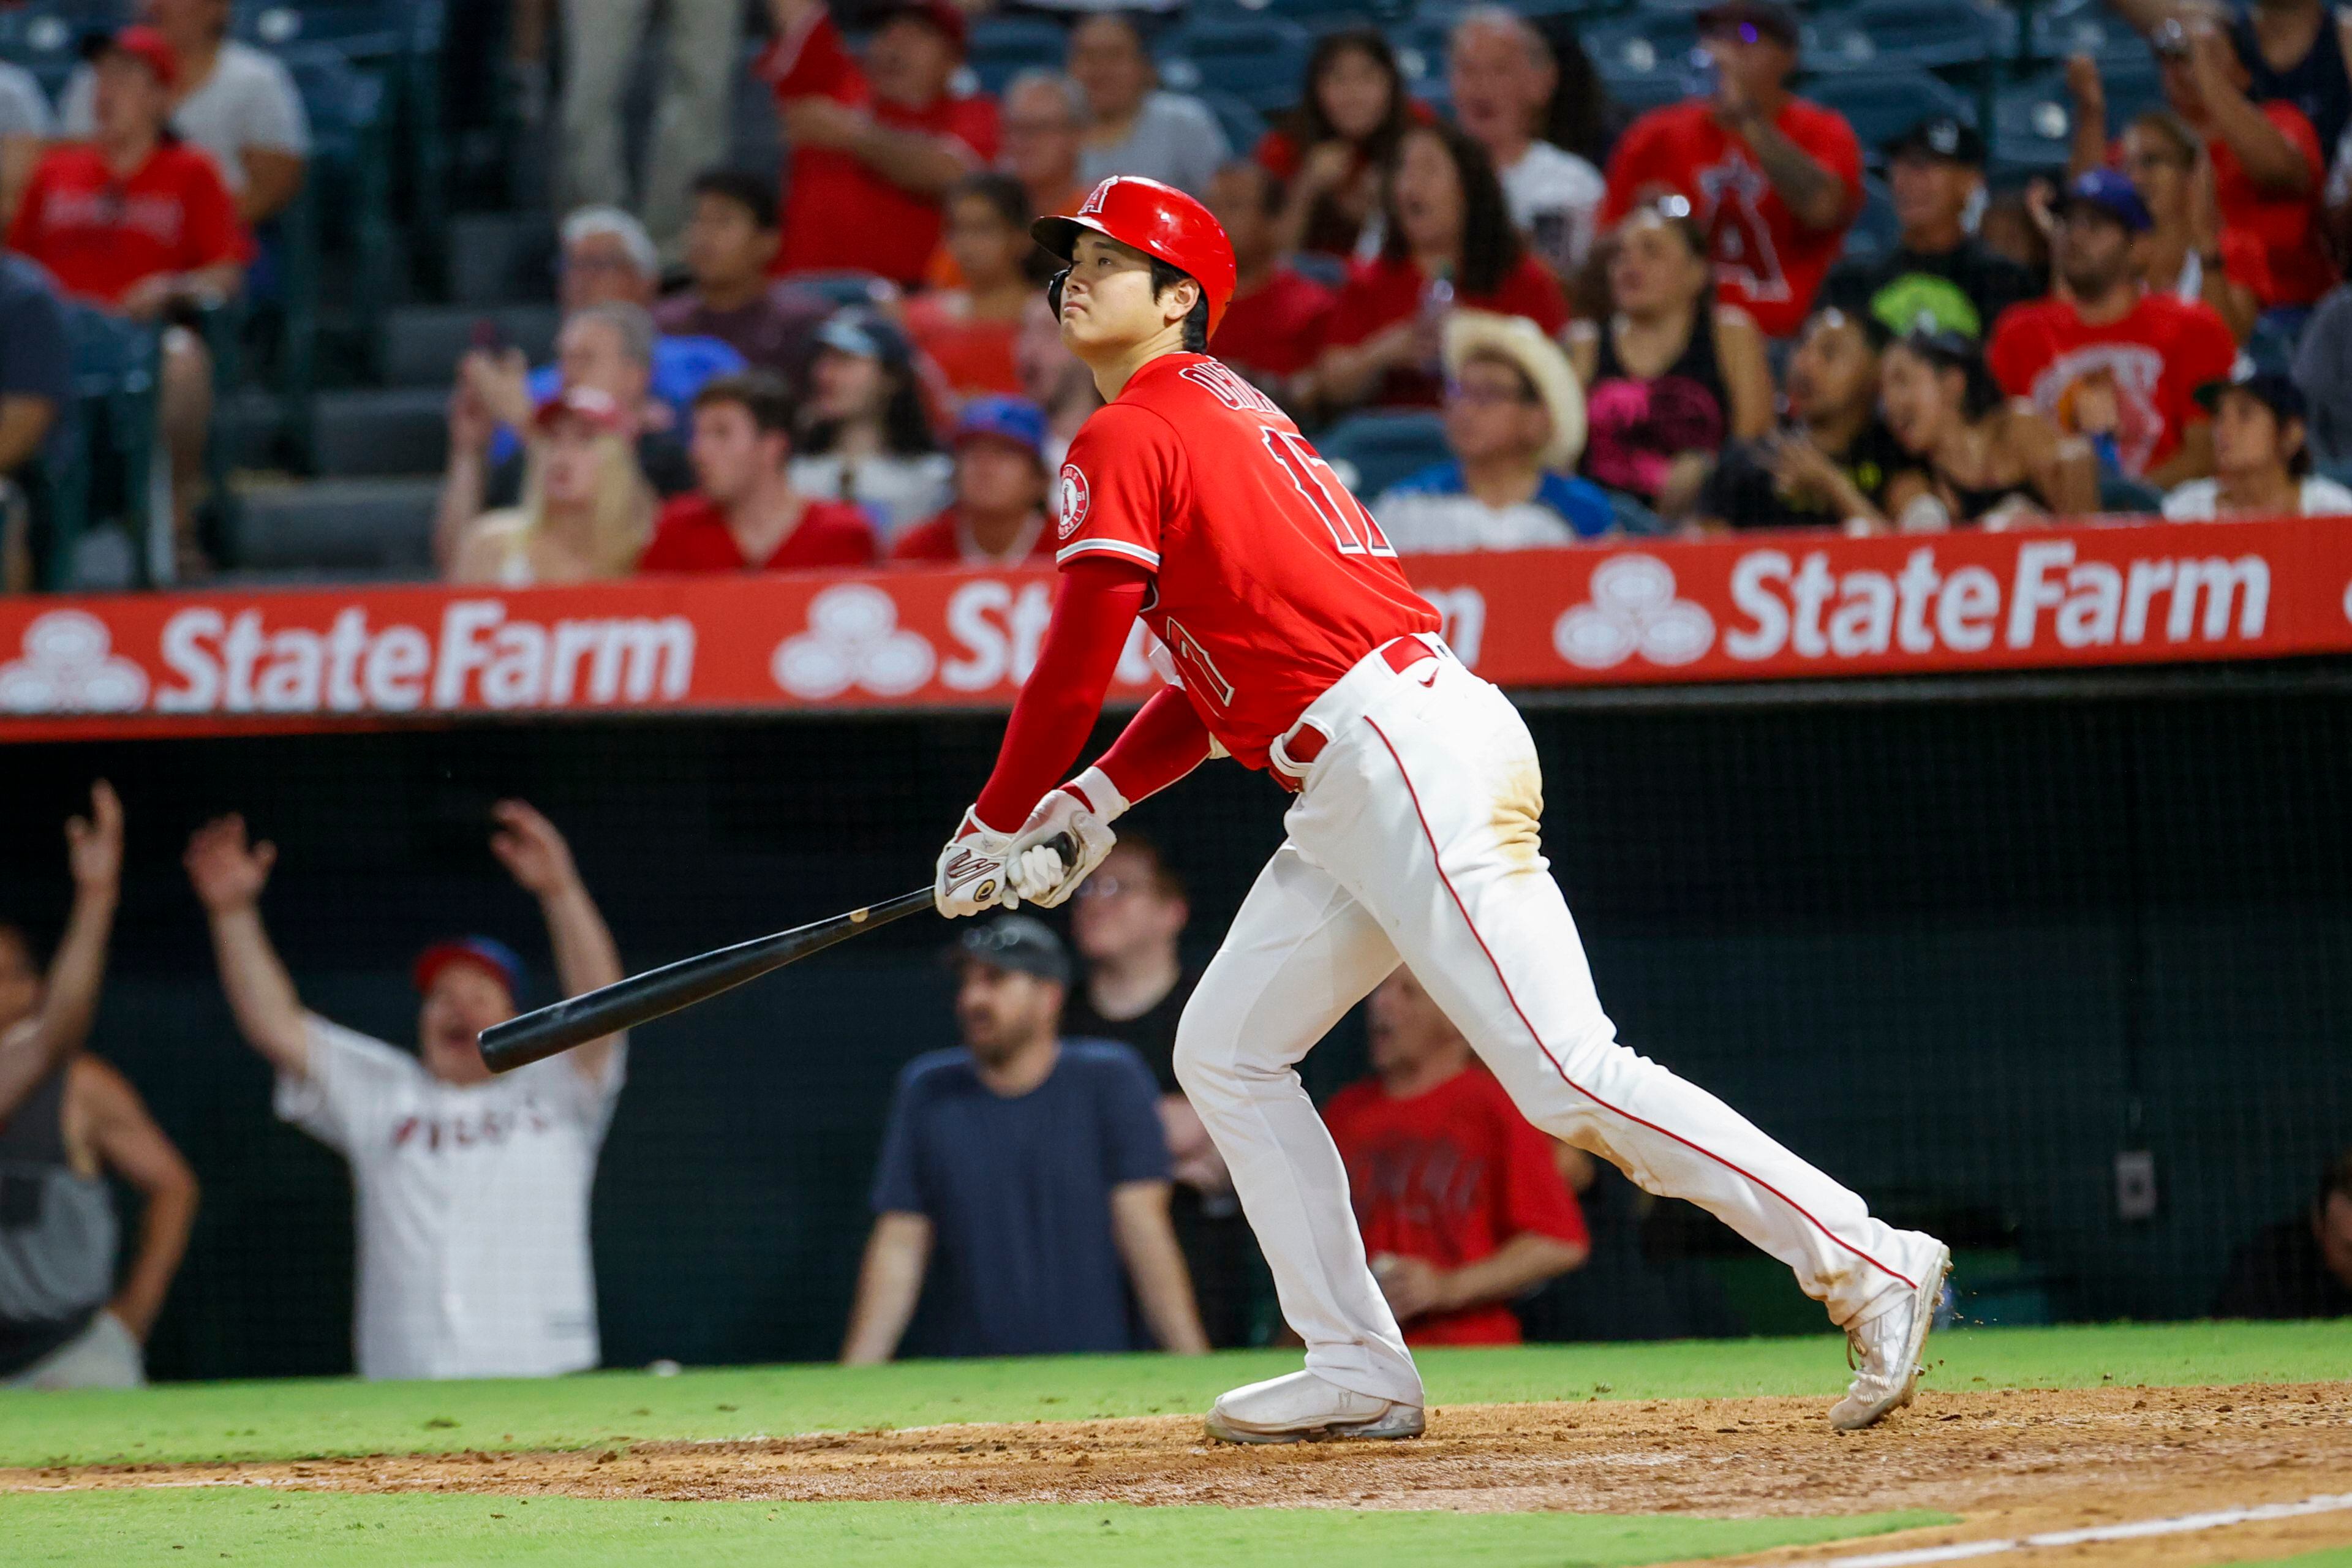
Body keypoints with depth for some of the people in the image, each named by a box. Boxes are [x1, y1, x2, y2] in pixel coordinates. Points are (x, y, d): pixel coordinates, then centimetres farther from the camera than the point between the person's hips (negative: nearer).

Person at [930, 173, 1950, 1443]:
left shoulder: (1127, 439, -5)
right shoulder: (1226, 416, 24)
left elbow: (1073, 672, -7)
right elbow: (1232, 663, 25)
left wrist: (992, 827, 6)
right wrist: (1092, 804, 18)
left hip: (1407, 759, -11)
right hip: (1354, 793, 11)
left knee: (1571, 1077, -15)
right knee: (1225, 1052, 12)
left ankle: (1865, 1265, -15)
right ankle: (1359, 1371, 8)